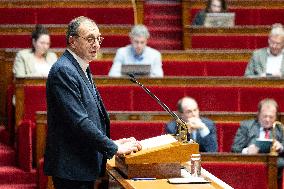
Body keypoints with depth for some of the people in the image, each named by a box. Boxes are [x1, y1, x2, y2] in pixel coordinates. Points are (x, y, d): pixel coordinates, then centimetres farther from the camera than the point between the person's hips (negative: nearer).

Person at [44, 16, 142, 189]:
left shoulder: (82, 69, 15)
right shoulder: (63, 71, -17)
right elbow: (79, 121, -23)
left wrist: (112, 143, 9)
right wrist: (114, 148, -20)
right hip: (71, 166, -10)